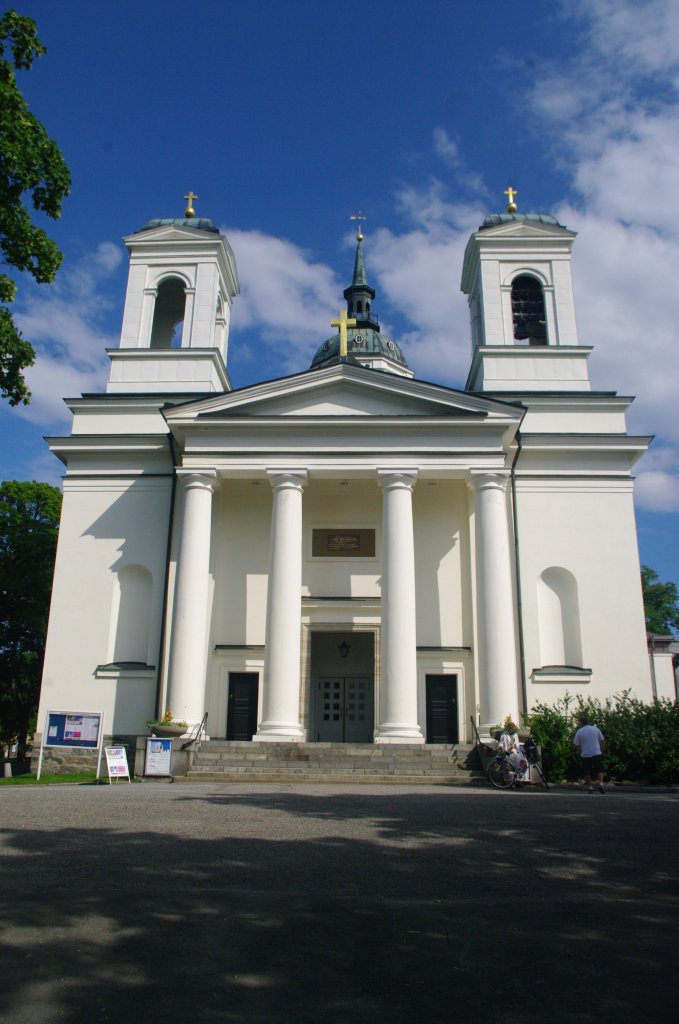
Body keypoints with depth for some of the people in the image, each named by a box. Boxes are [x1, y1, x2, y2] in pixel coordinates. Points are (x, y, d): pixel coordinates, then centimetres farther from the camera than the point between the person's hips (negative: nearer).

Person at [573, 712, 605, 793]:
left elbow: (576, 746, -2)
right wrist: (602, 751, 19)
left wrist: (580, 753, 14)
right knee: (600, 770, 14)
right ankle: (600, 784, -4)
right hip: (597, 754, 1)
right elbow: (602, 741, 7)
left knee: (587, 773, 9)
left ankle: (590, 787, 6)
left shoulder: (579, 732, -4)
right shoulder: (596, 729, 3)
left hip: (585, 755, -1)